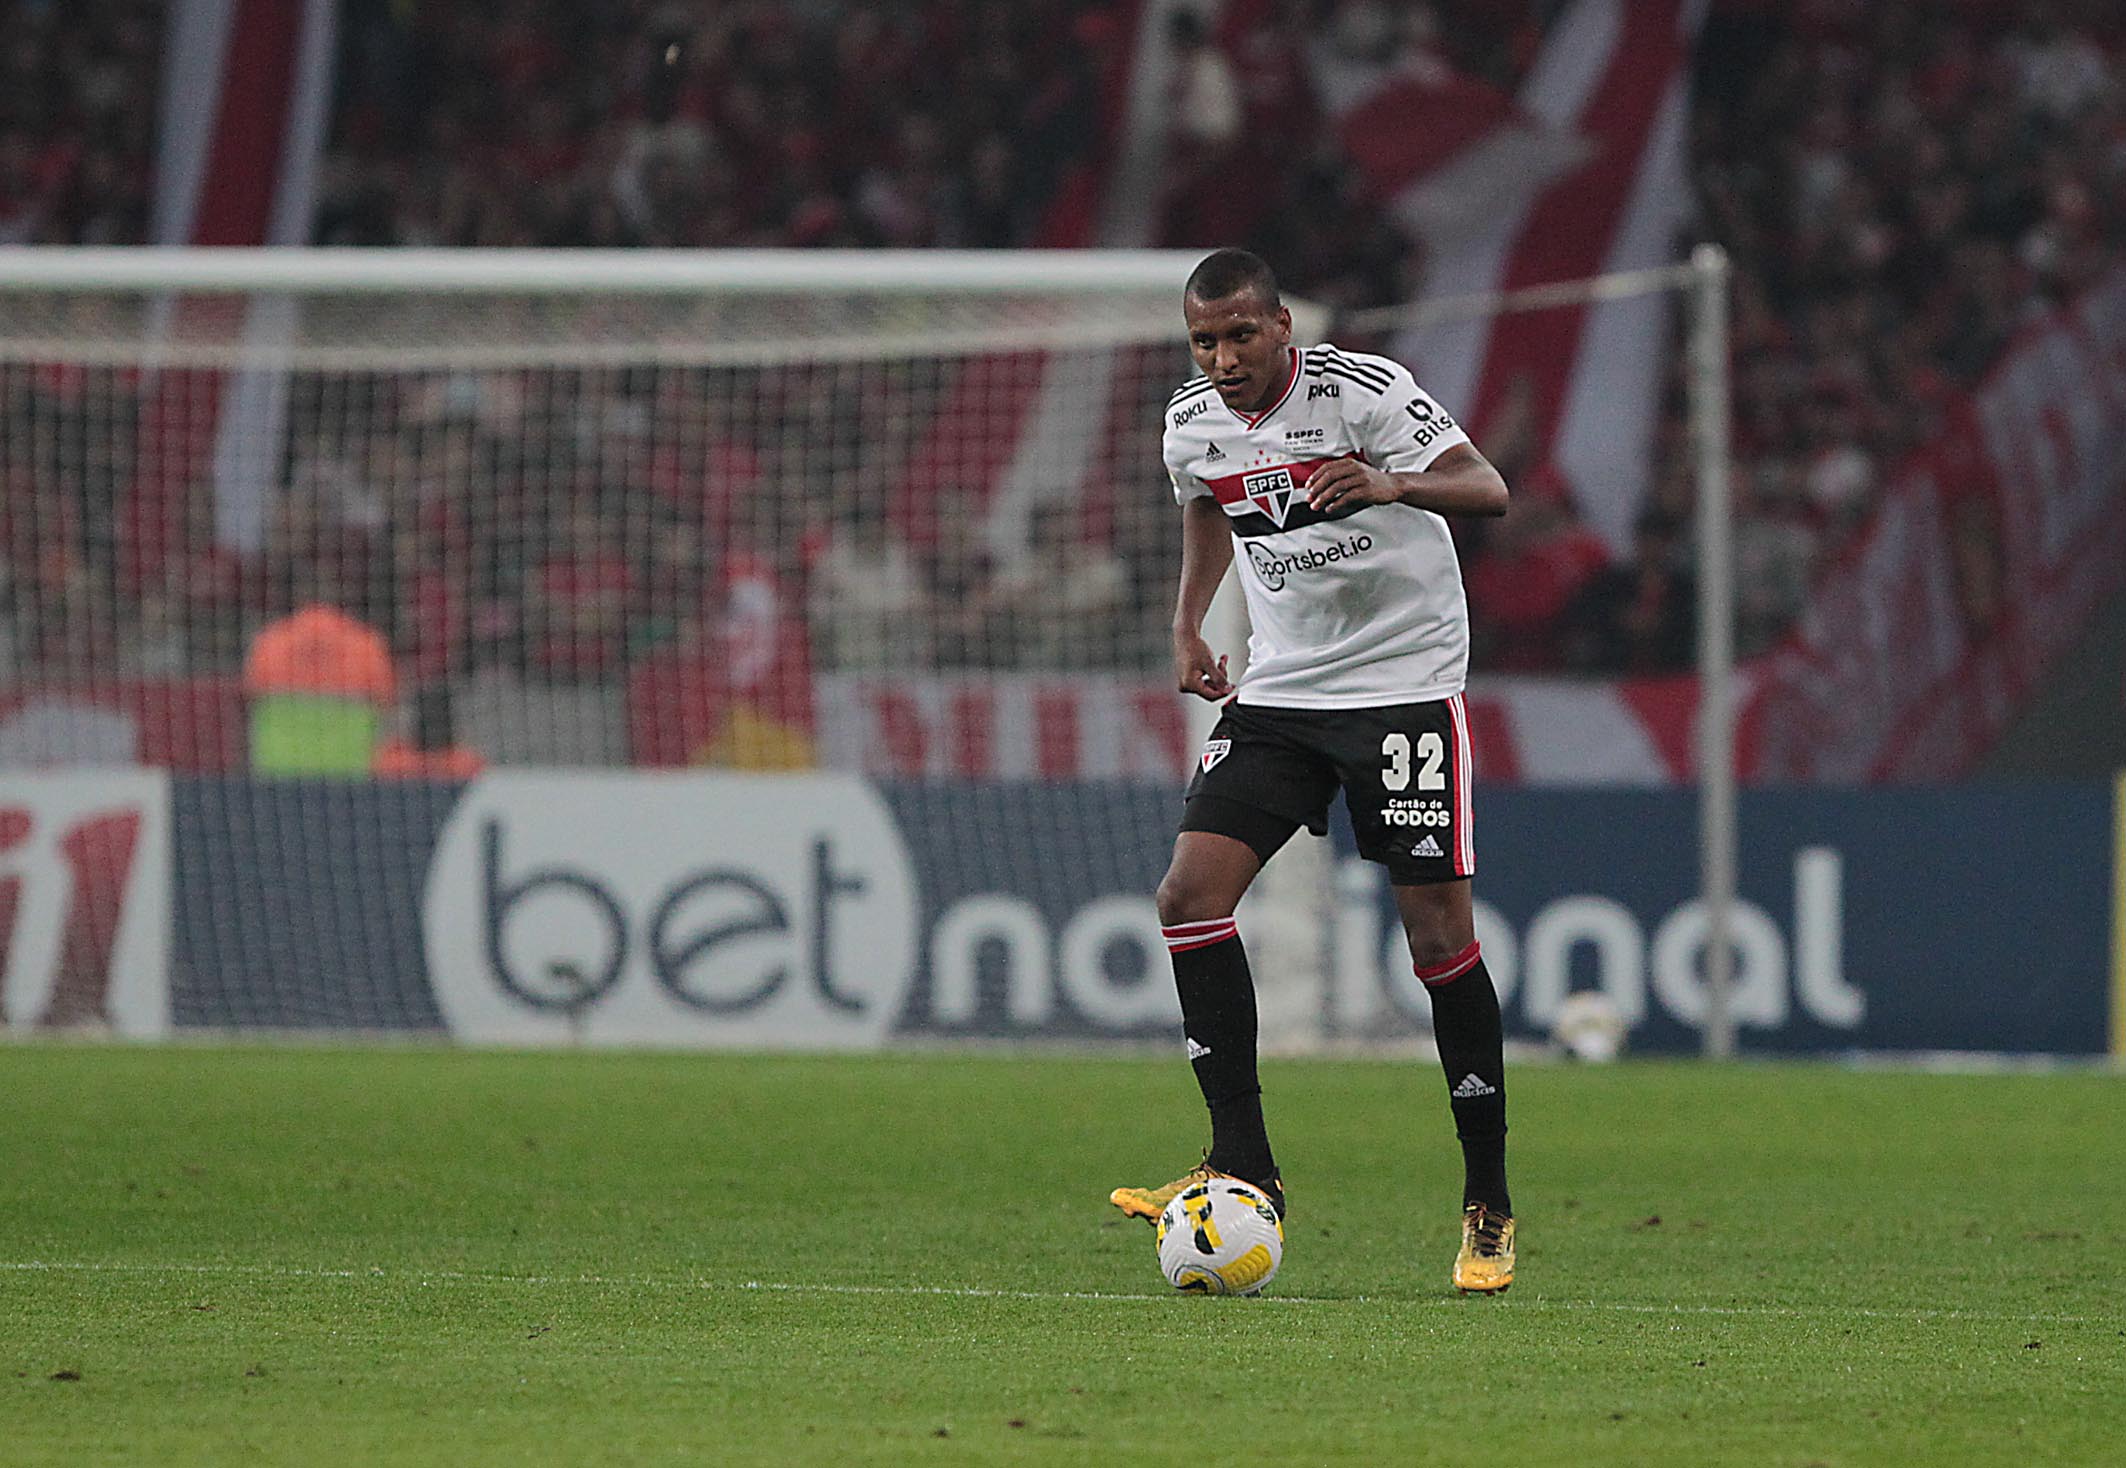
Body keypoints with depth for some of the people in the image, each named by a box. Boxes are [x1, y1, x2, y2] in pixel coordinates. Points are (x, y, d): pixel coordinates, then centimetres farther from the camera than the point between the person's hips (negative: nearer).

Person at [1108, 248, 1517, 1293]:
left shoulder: (1364, 389, -14)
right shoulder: (1192, 425, 3)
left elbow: (1486, 489, -19)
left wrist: (1390, 484, -38)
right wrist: (1189, 621, 11)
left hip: (1406, 685, -5)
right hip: (1278, 689, 5)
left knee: (1438, 930, -8)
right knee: (1190, 895, -11)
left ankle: (1488, 1204, 3)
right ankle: (1243, 1163, -6)